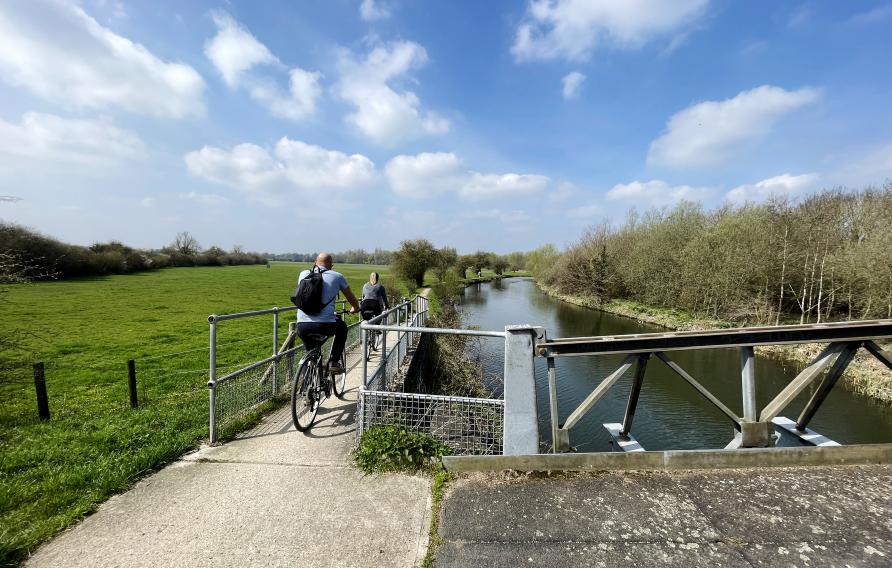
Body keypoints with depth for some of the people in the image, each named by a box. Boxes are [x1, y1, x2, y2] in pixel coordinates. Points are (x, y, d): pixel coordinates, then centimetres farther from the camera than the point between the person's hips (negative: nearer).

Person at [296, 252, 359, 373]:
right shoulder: (337, 276, 7)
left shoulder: (304, 274, 15)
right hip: (325, 325, -3)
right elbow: (351, 297, 22)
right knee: (342, 327, 28)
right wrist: (355, 308, 43)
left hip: (302, 326, 4)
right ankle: (334, 362, 21)